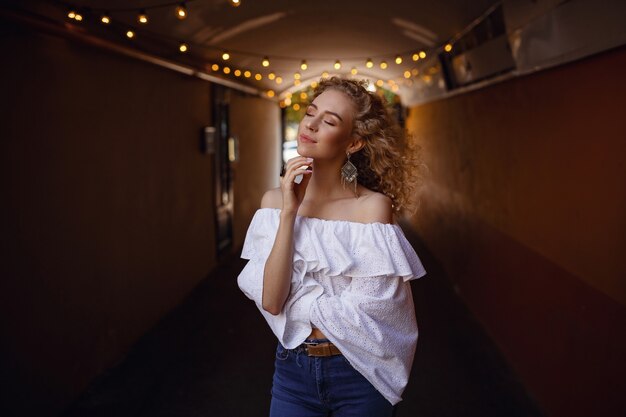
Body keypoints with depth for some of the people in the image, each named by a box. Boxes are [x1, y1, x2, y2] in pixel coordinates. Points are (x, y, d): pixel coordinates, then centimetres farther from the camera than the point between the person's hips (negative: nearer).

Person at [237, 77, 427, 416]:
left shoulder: (373, 205, -15)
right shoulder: (274, 200, -5)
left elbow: (364, 315, -16)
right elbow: (270, 301, -15)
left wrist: (295, 304, -10)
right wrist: (289, 213, -19)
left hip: (358, 373, -2)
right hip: (292, 368, 2)